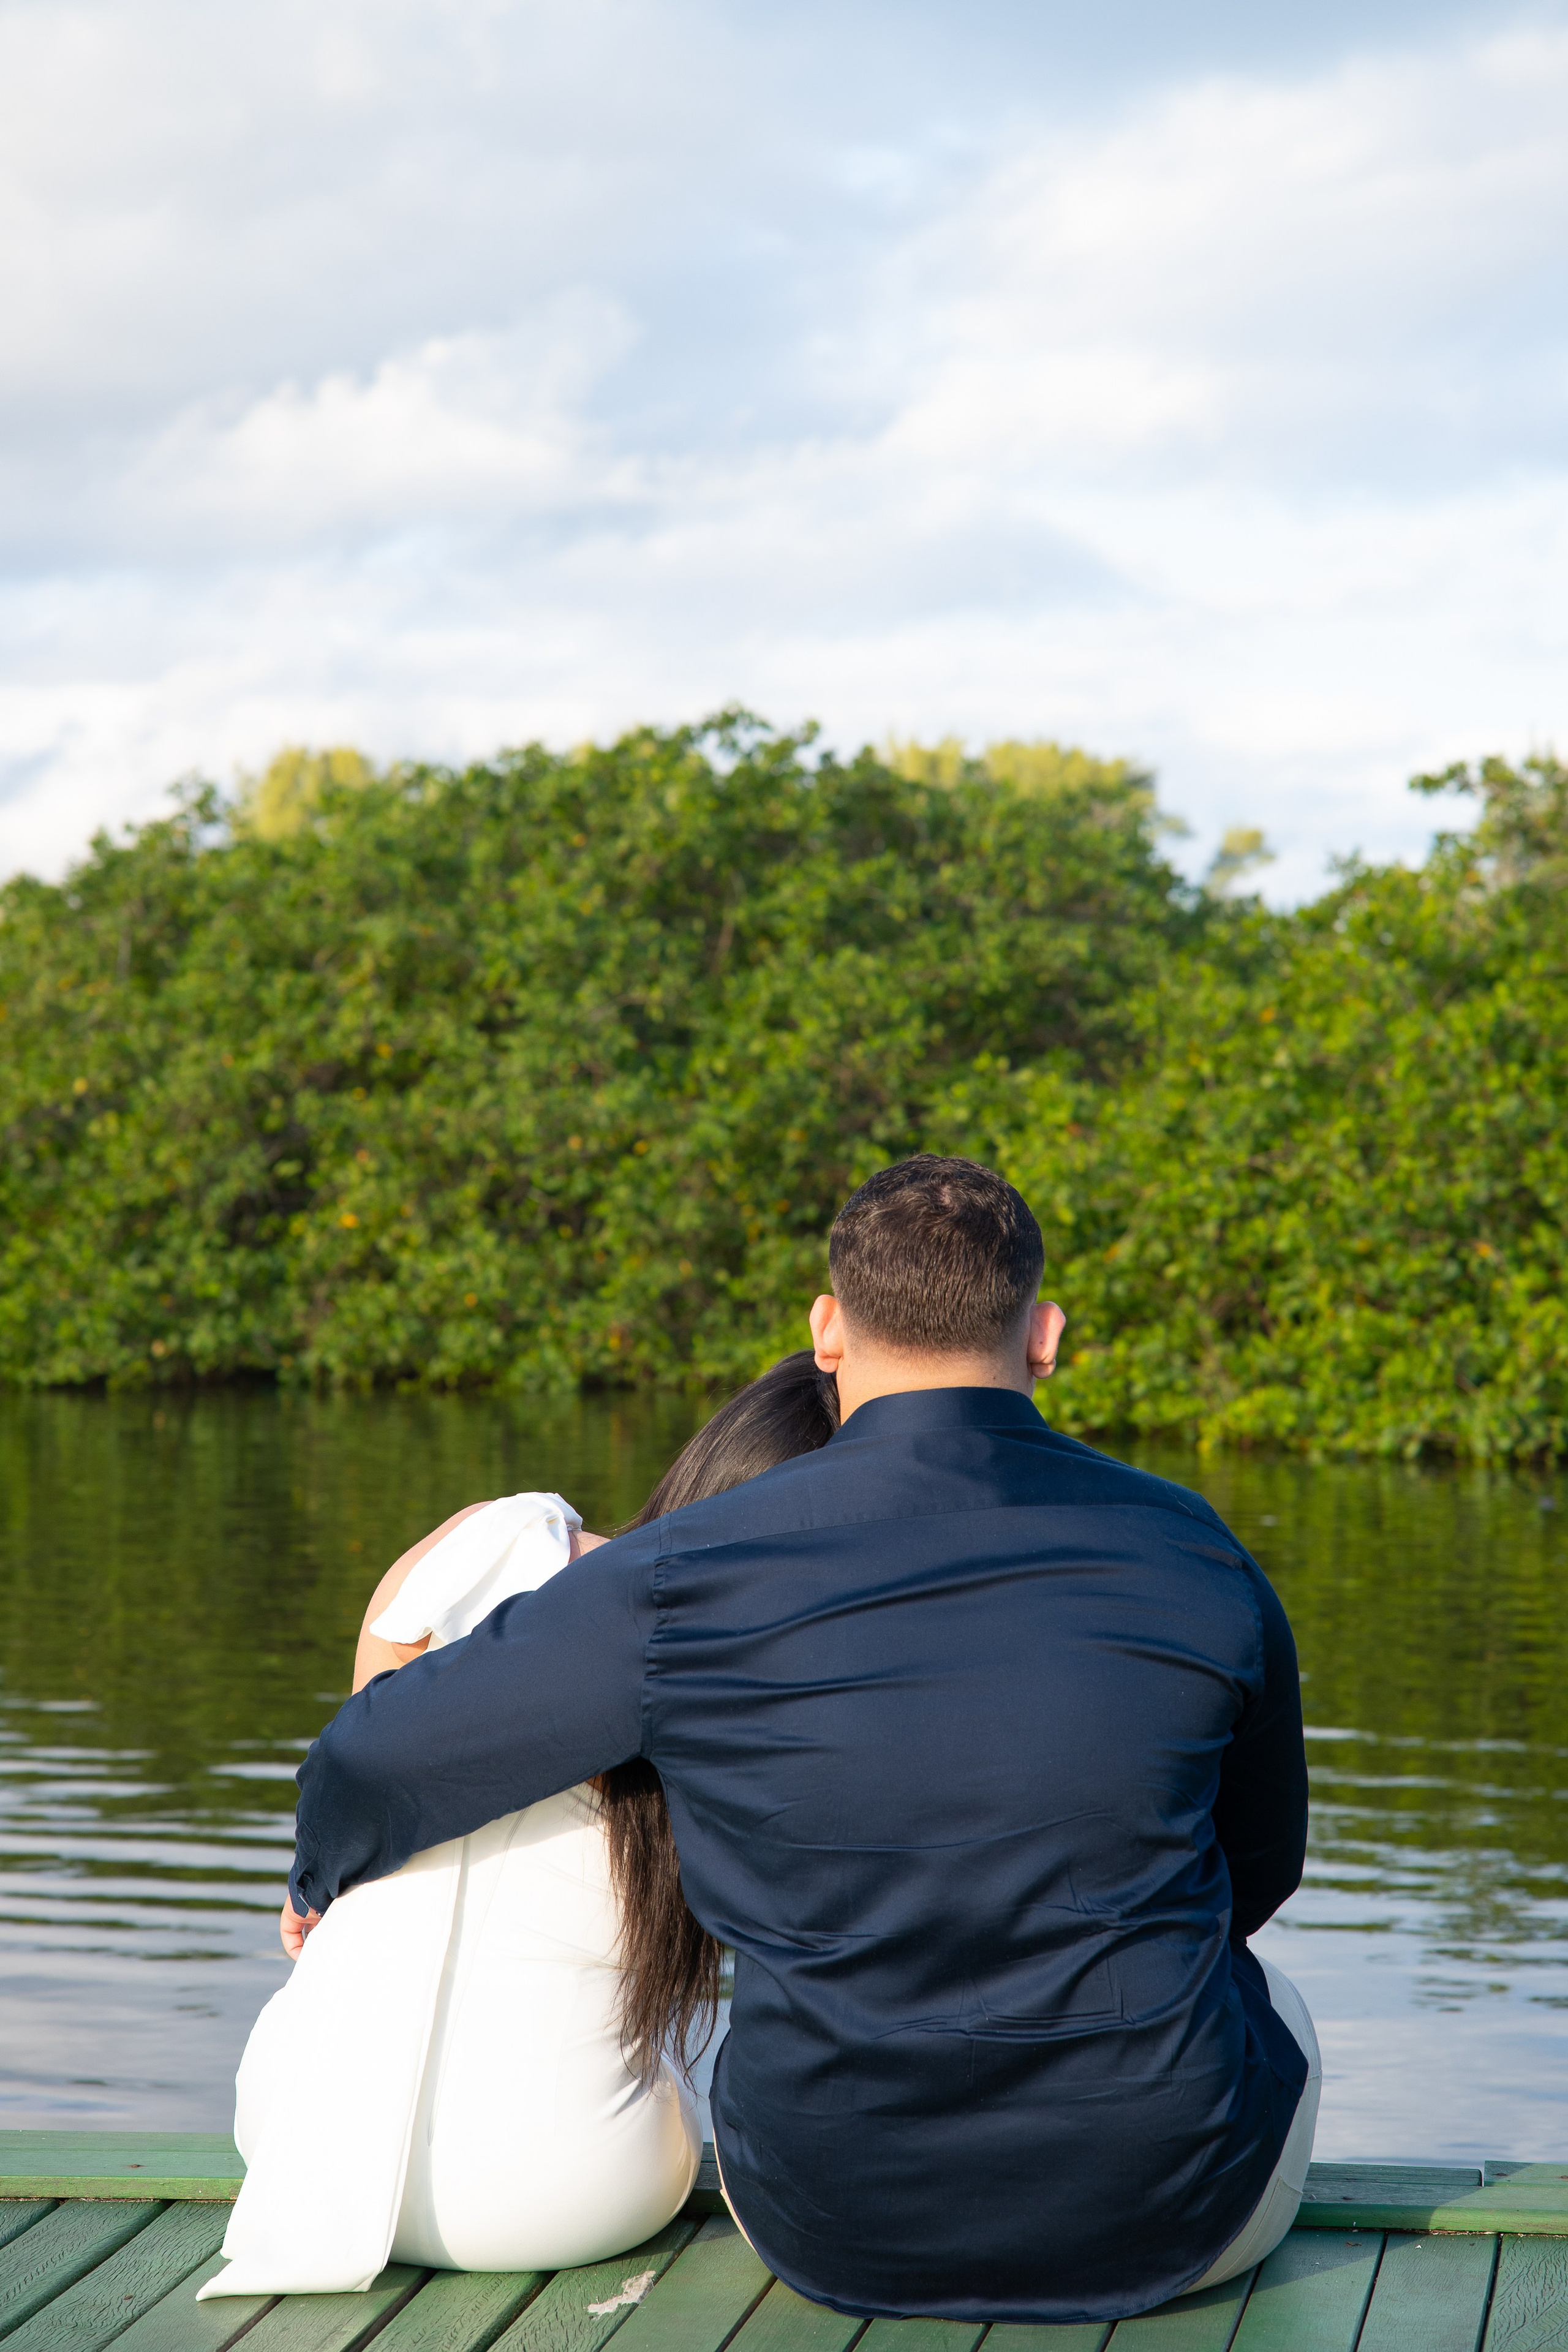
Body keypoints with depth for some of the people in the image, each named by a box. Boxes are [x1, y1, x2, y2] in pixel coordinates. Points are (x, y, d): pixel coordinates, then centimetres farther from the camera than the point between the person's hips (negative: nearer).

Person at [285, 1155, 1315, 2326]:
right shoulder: (1193, 1557, -8)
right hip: (1170, 2227, 0)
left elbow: (384, 1759, -2)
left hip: (832, 2235, 0)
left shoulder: (689, 1581, -13)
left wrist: (330, 1880, 22)